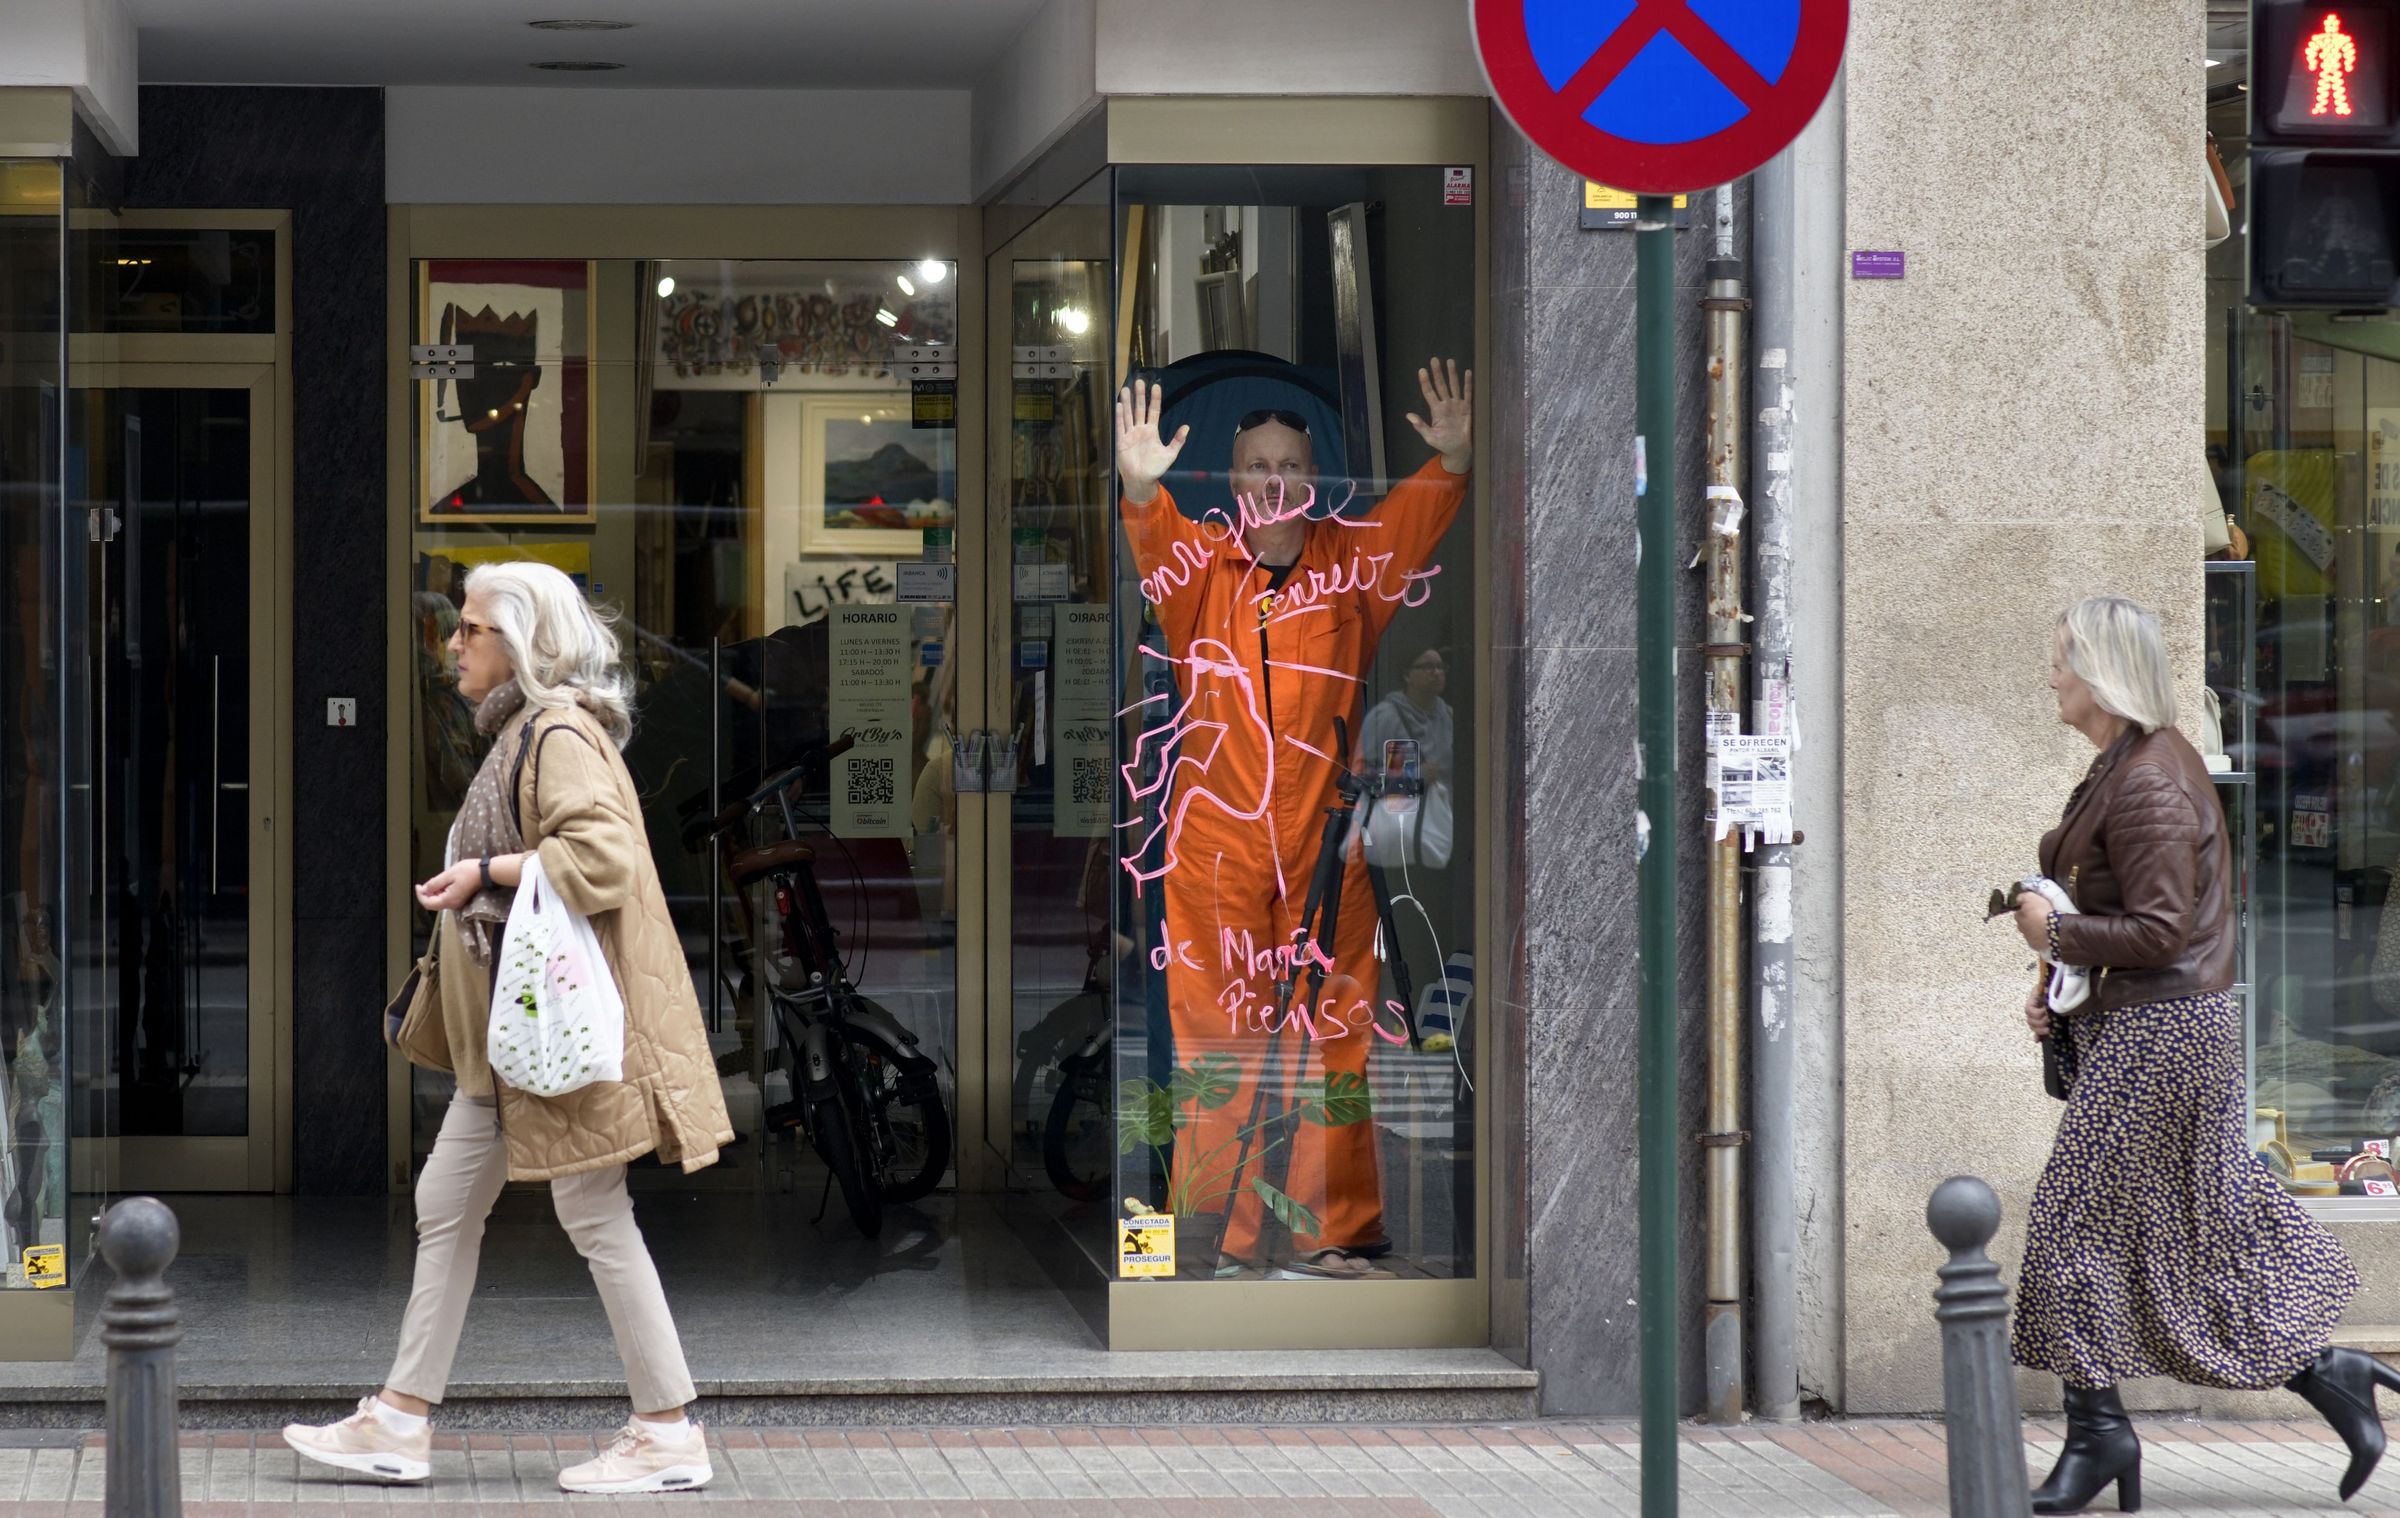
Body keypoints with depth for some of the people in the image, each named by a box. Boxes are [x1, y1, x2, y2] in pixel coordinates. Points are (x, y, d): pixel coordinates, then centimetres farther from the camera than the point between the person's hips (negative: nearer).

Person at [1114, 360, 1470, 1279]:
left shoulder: (1349, 563, 9)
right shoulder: (1201, 560, 5)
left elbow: (1412, 522, -3)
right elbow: (1155, 546, -13)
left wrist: (1453, 461, -23)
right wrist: (1141, 487, -35)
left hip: (1322, 840, 1)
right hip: (1215, 839, -1)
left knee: (1331, 1031, 2)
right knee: (1220, 1031, -1)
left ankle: (1332, 1234, 8)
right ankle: (1226, 1238, 2)